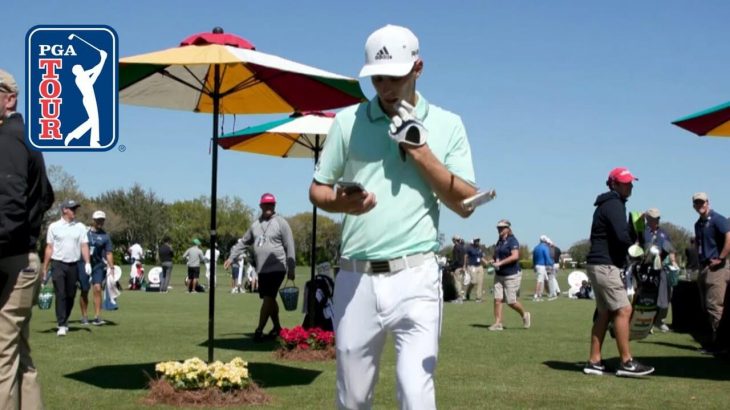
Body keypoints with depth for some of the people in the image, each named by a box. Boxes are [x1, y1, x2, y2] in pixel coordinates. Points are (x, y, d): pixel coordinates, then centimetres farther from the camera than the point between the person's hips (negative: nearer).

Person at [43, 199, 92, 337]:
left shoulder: (80, 227, 8)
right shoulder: (54, 227, 3)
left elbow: (84, 246, 2)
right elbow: (49, 248, 5)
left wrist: (87, 263, -12)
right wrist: (45, 268, 2)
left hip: (73, 265, 3)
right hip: (58, 264, -3)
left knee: (71, 295, 9)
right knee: (60, 295, -9)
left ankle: (65, 321, 27)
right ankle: (62, 325, -9)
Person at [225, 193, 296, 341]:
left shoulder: (281, 223, -4)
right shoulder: (255, 225, 12)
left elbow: (290, 247, -6)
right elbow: (243, 242, 20)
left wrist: (291, 268, -9)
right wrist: (232, 257, 11)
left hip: (277, 268, -6)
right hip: (262, 269, 6)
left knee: (268, 299, -11)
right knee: (270, 299, 13)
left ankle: (259, 330, -9)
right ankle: (277, 327, 27)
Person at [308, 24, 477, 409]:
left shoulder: (448, 125, 5)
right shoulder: (347, 120, 8)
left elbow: (465, 204, 1)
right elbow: (317, 190, 12)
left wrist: (420, 150, -8)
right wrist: (343, 202, -11)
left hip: (415, 277, -2)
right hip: (355, 279, 2)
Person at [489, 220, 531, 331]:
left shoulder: (512, 241, -11)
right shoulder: (499, 241, 14)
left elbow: (515, 256, -24)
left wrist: (500, 263, -23)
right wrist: (494, 261, 5)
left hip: (511, 275, -7)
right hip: (499, 275, 7)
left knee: (511, 302, -3)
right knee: (497, 299, -3)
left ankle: (524, 315, 23)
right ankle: (498, 323, -2)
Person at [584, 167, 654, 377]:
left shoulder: (608, 204, 21)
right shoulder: (614, 204, -12)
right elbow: (623, 236, -23)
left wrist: (634, 232, 0)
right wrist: (637, 238, -4)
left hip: (600, 265, 11)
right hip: (605, 265, -11)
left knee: (604, 313, 10)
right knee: (623, 310, -10)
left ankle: (594, 362, 11)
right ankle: (626, 362, -9)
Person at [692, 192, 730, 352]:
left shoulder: (717, 219, -9)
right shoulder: (698, 224, 17)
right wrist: (700, 260, 15)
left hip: (716, 268, -9)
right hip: (703, 267, 9)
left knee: (715, 306, -11)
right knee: (707, 306, 10)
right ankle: (713, 339, 16)